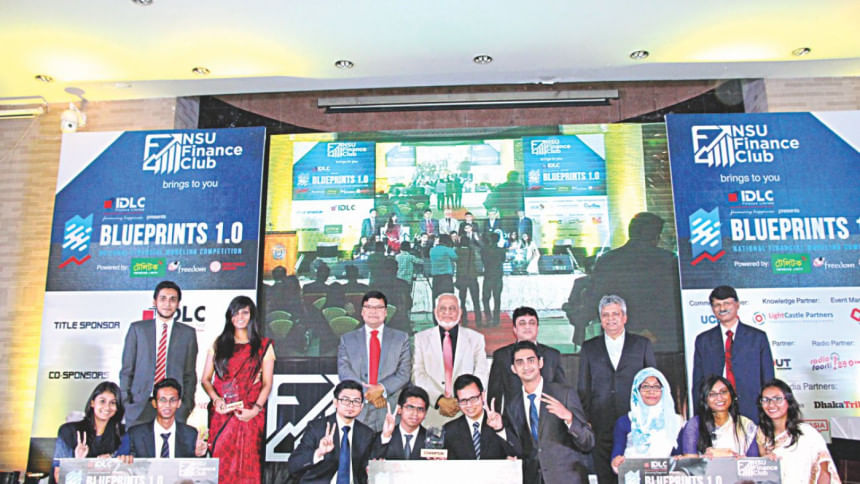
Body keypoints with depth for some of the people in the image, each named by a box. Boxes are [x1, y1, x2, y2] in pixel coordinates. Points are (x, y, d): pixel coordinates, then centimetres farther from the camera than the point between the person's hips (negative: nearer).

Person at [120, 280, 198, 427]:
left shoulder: (188, 333, 8)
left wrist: (187, 405, 2)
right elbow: (126, 370, 9)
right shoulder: (137, 329, 8)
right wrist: (125, 401, 2)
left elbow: (190, 374, 9)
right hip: (139, 407, 0)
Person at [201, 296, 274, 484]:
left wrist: (255, 410, -11)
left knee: (246, 465, -2)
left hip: (249, 416, -1)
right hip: (221, 414, 1)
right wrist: (216, 399, -10)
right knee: (220, 465, 0)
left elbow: (267, 384, 2)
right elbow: (206, 379, 8)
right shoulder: (219, 344, 12)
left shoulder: (263, 346, 7)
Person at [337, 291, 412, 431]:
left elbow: (404, 373, 3)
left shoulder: (401, 338, 12)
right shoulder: (347, 339, 12)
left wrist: (382, 388, -12)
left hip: (391, 409, 0)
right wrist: (367, 393, -11)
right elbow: (344, 372, 1)